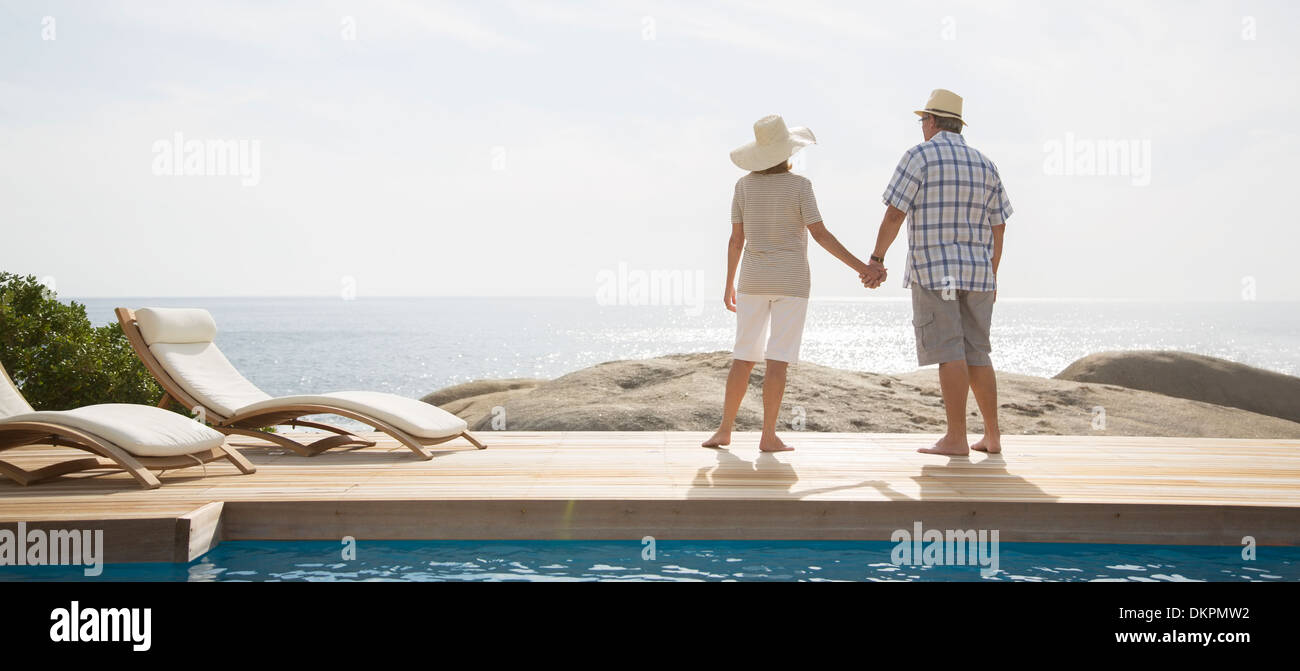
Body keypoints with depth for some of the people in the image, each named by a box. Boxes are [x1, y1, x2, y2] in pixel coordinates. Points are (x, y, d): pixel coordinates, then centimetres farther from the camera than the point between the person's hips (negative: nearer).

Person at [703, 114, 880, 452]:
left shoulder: (744, 185, 1)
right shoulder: (799, 185, -9)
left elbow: (736, 239, 4)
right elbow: (821, 235, -11)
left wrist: (729, 284, 12)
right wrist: (860, 267, -6)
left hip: (754, 279, 3)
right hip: (791, 280, -3)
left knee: (744, 357, 10)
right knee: (778, 360, -3)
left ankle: (724, 430, 9)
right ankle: (768, 435, -4)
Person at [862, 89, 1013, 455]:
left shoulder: (920, 155, -4)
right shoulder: (985, 164, 12)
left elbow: (894, 213, -9)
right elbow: (998, 227, 12)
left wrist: (877, 258, 0)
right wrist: (992, 277, 19)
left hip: (933, 270, -5)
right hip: (977, 272, 6)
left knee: (948, 352, -6)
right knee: (977, 353, 10)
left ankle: (956, 438, -6)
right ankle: (992, 435, 10)